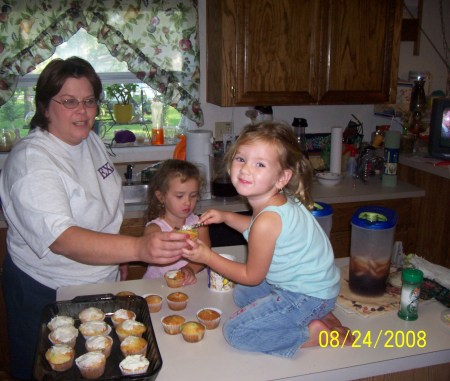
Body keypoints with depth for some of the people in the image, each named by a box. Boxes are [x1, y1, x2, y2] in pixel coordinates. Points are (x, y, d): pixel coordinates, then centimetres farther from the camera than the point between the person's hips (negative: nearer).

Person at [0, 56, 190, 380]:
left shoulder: (92, 140, -1)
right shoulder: (31, 161, -27)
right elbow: (61, 239, -40)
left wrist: (118, 258, 8)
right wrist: (138, 248, -53)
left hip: (103, 281, 7)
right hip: (48, 295, -7)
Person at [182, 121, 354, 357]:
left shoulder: (267, 220, -30)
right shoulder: (278, 201, -4)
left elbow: (251, 276, -15)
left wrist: (207, 257, -10)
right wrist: (226, 217, 11)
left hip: (308, 296, -9)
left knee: (236, 331, -11)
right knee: (242, 295, 26)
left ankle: (317, 333, -5)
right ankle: (318, 315, 13)